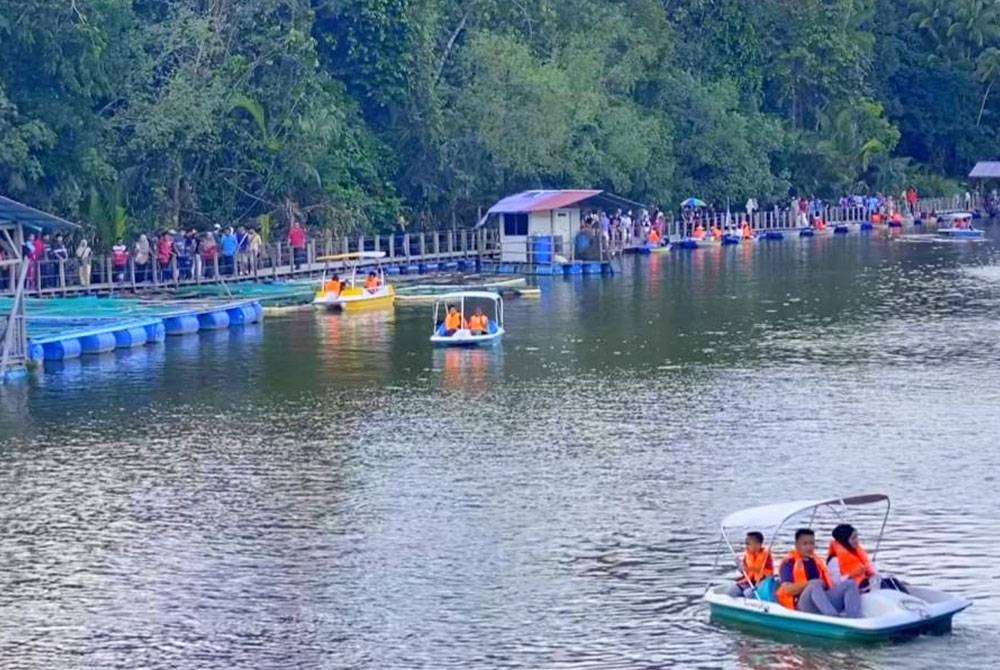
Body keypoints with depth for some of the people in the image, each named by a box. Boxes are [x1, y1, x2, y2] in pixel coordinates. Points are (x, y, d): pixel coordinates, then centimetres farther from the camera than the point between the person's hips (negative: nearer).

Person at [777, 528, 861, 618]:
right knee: (815, 585, -35)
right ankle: (834, 616, -60)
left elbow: (829, 584, 21)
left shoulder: (818, 562, 25)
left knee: (849, 584, -11)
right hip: (803, 605, -6)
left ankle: (854, 619, -38)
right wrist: (809, 584, -19)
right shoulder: (789, 563, 4)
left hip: (825, 600, 6)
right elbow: (787, 589, -10)